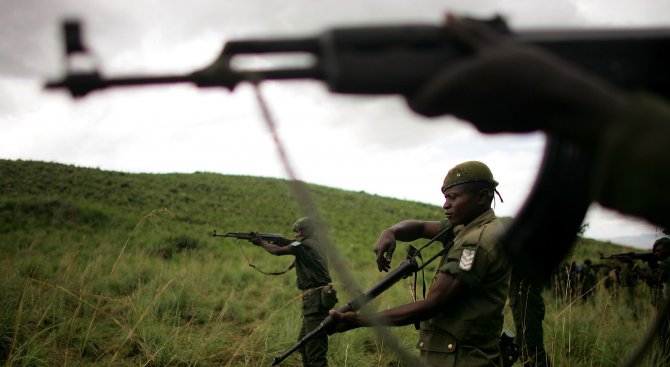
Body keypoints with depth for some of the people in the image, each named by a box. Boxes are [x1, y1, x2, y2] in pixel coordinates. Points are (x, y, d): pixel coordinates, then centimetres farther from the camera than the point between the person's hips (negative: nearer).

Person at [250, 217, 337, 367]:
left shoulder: (305, 244, -10)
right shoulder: (314, 244, 19)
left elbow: (278, 251, -14)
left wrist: (261, 242, 1)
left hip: (316, 299, -10)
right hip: (317, 298, 10)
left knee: (315, 346, -11)